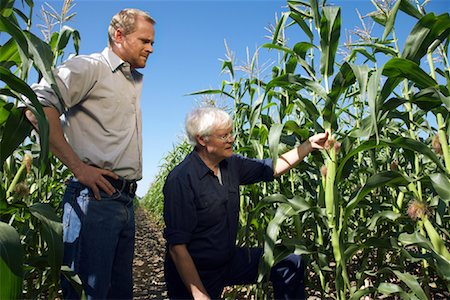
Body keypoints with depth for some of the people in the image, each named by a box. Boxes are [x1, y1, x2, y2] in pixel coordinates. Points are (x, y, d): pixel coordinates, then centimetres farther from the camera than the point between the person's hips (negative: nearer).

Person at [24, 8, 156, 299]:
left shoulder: (136, 80, 21)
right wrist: (78, 166, -20)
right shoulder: (90, 67, -4)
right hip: (95, 197, -8)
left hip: (126, 200, 8)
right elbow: (38, 103, -19)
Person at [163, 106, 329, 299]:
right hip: (192, 273, -6)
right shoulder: (181, 180, -25)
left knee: (291, 263, 5)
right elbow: (176, 246, -25)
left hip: (229, 260, 7)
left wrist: (310, 145, 1)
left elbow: (273, 168, 8)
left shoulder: (231, 164, -3)